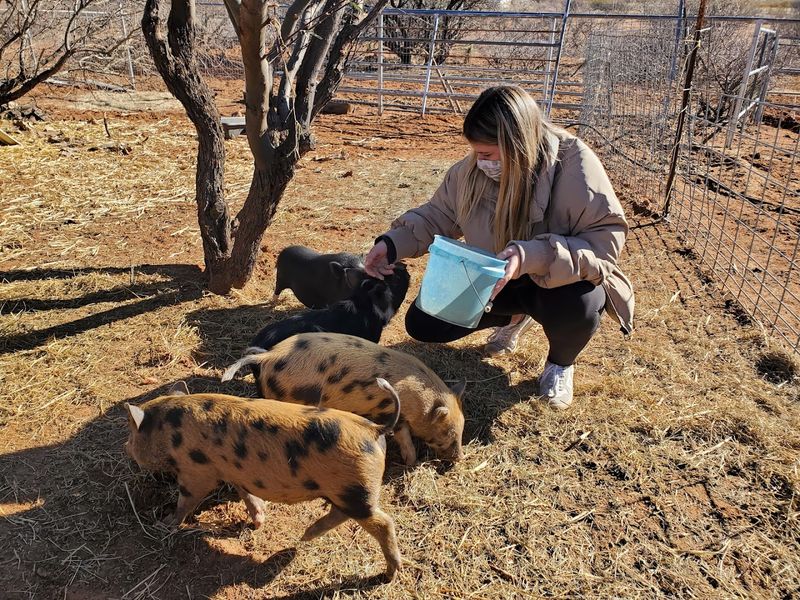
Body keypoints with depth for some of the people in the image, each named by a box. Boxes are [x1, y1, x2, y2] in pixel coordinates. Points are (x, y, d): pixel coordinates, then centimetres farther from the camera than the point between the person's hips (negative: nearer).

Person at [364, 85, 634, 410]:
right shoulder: (472, 168, -12)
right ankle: (515, 316, 19)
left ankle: (560, 363, 0)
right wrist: (393, 243, -16)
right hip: (492, 279, 5)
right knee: (423, 323, -7)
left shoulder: (575, 166, -27)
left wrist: (532, 256, -45)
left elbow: (605, 241, -30)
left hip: (561, 279, -4)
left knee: (577, 307, -40)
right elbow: (438, 215, 1)